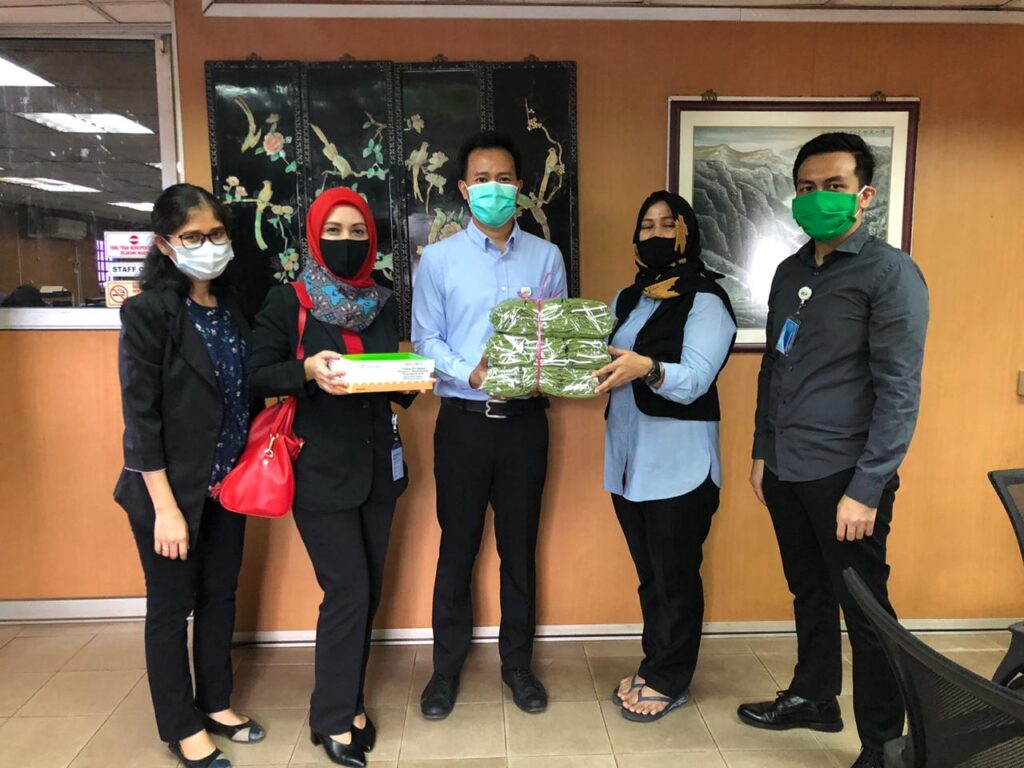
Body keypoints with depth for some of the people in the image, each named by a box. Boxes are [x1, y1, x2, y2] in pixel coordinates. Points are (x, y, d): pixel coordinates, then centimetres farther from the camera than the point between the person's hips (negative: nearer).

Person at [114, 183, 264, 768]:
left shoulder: (232, 307, 5)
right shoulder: (148, 313, -14)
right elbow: (141, 417, -16)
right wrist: (165, 506, -17)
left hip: (227, 482, 6)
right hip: (173, 487, -6)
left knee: (220, 595, 17)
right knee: (172, 606, 10)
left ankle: (216, 703, 36)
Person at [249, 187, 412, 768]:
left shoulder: (384, 303, 8)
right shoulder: (286, 302, -5)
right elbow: (259, 377, -8)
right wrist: (308, 370, -25)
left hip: (377, 464, 5)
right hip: (320, 469, -5)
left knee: (368, 591, 11)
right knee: (348, 591, -4)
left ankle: (347, 700, 30)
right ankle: (332, 718, 16)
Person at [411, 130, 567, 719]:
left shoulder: (547, 257, 5)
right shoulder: (439, 259, 1)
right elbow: (425, 340, -2)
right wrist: (470, 373, -19)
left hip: (526, 419, 2)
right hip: (463, 419, -1)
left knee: (520, 545, 12)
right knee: (458, 546, 9)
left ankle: (518, 661, 30)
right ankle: (448, 665, 27)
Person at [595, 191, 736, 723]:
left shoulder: (705, 301, -8)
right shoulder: (625, 300, 13)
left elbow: (695, 379, -20)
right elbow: (604, 361, 10)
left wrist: (648, 369, -39)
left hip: (679, 462, -6)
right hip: (627, 455, 6)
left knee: (676, 575, 6)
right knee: (648, 572, 16)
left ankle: (669, 681, 22)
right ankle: (655, 667, 31)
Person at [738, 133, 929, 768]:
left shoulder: (890, 273, -10)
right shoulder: (791, 271, 11)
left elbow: (899, 390, -14)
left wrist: (867, 488, -18)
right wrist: (763, 452, 15)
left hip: (844, 474, -6)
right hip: (786, 470, 6)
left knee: (865, 610, 6)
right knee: (809, 593, 20)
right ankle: (813, 697, 39)